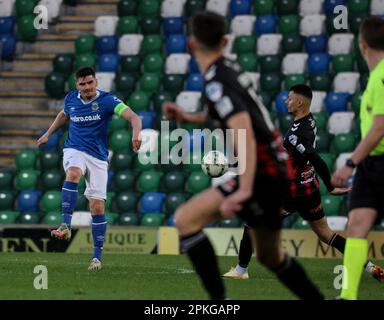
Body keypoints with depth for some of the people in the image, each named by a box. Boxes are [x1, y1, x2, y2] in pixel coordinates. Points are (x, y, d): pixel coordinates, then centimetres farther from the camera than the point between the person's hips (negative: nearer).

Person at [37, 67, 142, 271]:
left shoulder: (107, 100, -10)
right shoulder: (71, 99, 3)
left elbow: (132, 116, -24)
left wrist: (136, 134, -44)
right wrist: (48, 134, 30)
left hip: (98, 157, -1)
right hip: (74, 150, 1)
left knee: (97, 207, -6)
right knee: (73, 174, -36)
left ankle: (97, 256, 5)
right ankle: (66, 226, -41)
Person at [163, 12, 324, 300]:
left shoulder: (217, 83, -17)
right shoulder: (228, 69, 11)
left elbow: (245, 135, -28)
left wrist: (244, 191, -35)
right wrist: (188, 118, 24)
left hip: (261, 173, -10)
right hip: (275, 171, 10)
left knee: (186, 219, -16)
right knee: (270, 256, 25)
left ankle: (219, 300, -20)